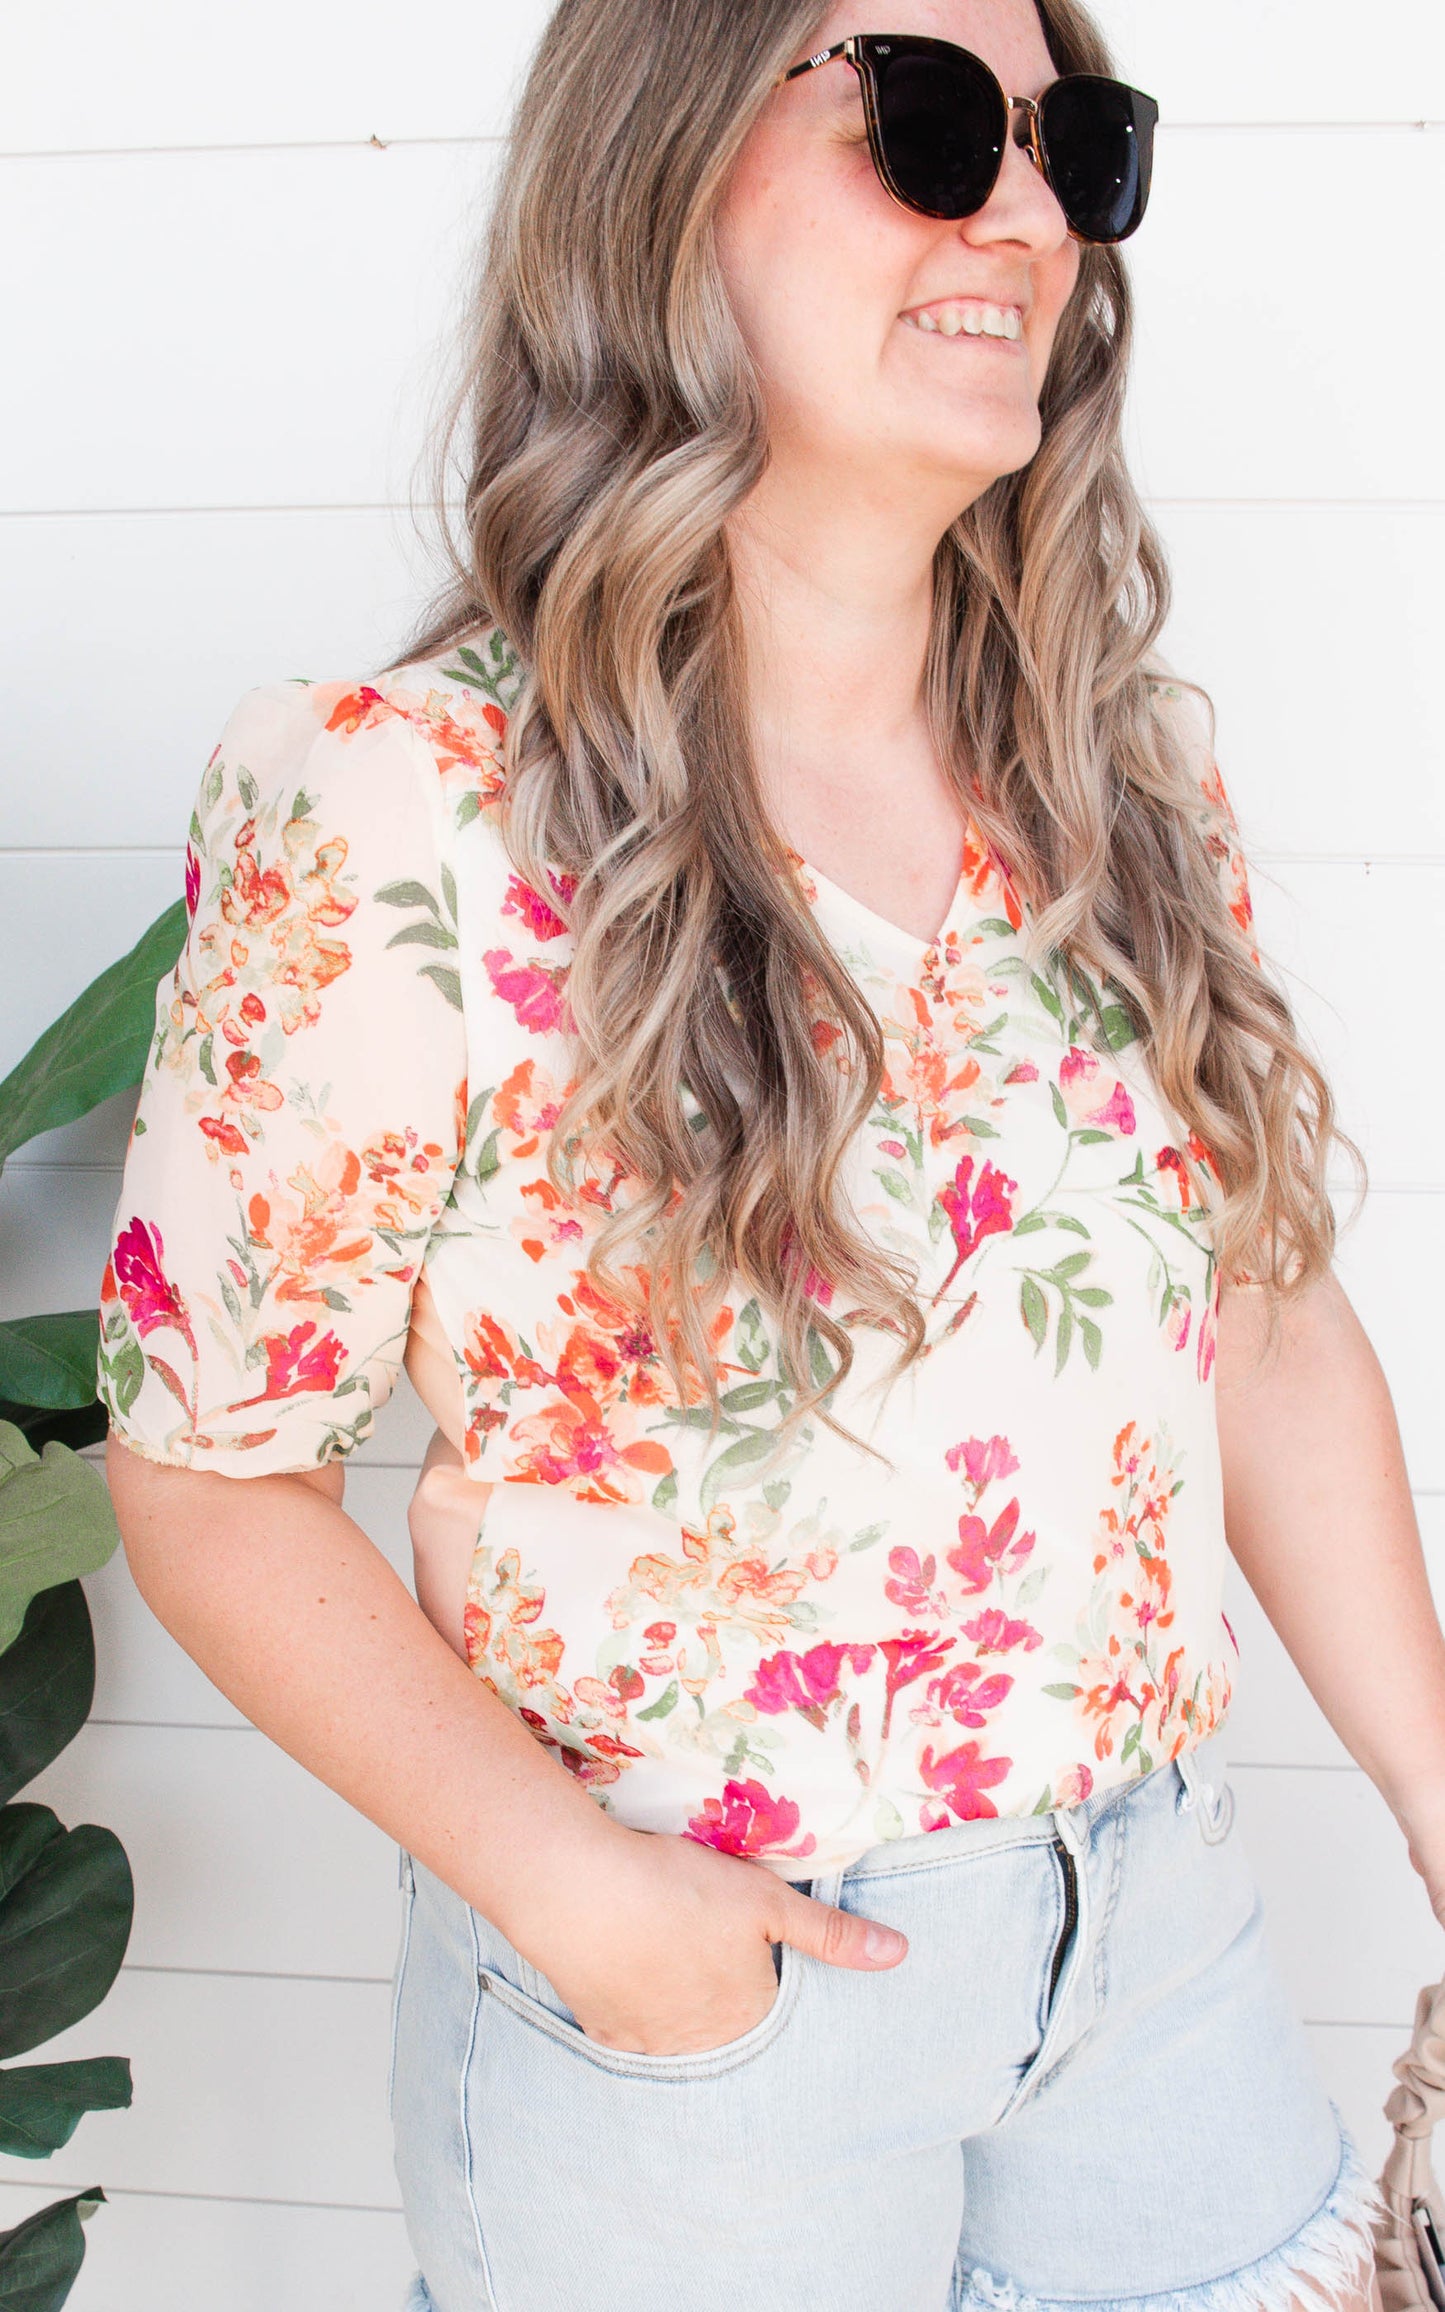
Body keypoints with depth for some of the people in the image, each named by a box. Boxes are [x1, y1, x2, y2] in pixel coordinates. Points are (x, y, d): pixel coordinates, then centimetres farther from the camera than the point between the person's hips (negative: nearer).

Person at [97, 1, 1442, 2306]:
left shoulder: (1135, 768, -1)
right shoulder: (389, 820, -18)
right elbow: (212, 1469, -12)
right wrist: (569, 1884, -21)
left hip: (1164, 1920, 5)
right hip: (681, 1989, -4)